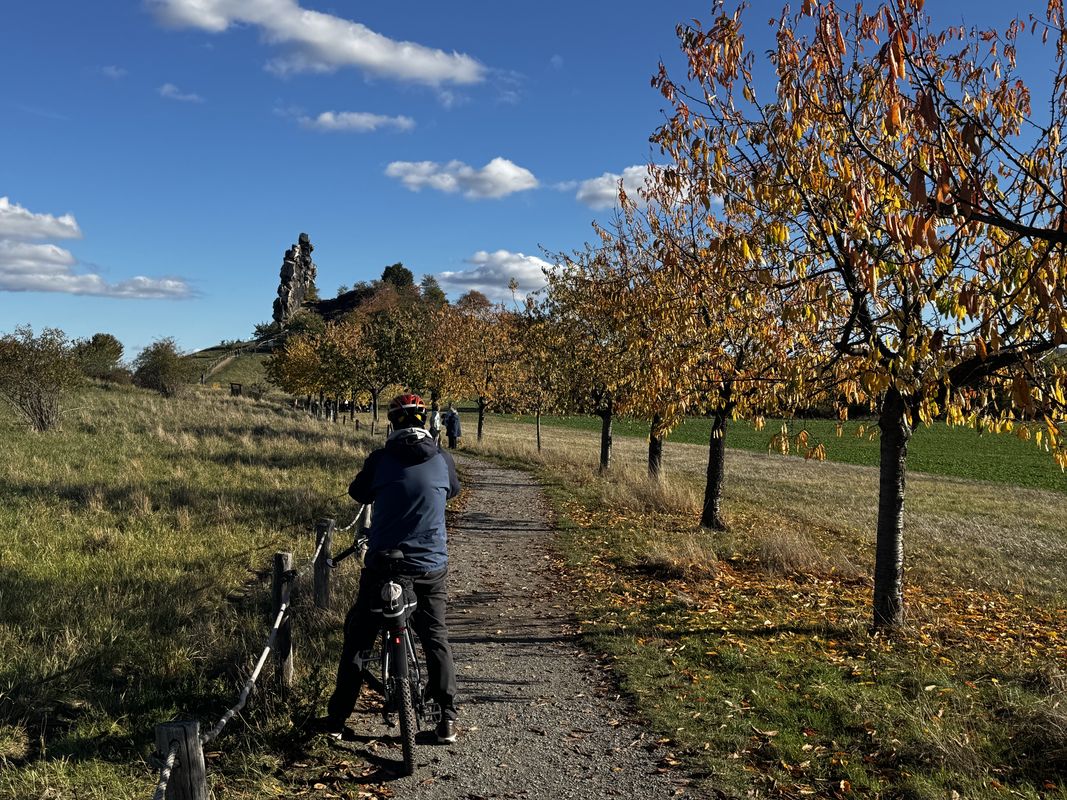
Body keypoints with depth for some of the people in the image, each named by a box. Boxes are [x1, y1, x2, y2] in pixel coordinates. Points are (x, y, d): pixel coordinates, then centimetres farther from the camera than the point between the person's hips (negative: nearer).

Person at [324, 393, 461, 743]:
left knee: (358, 639, 14)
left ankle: (337, 717, 20)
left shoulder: (381, 459, -8)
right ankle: (447, 717, 17)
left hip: (381, 566, -1)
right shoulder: (443, 460, -4)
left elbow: (358, 493, 10)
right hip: (430, 567, 1)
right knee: (435, 638, 17)